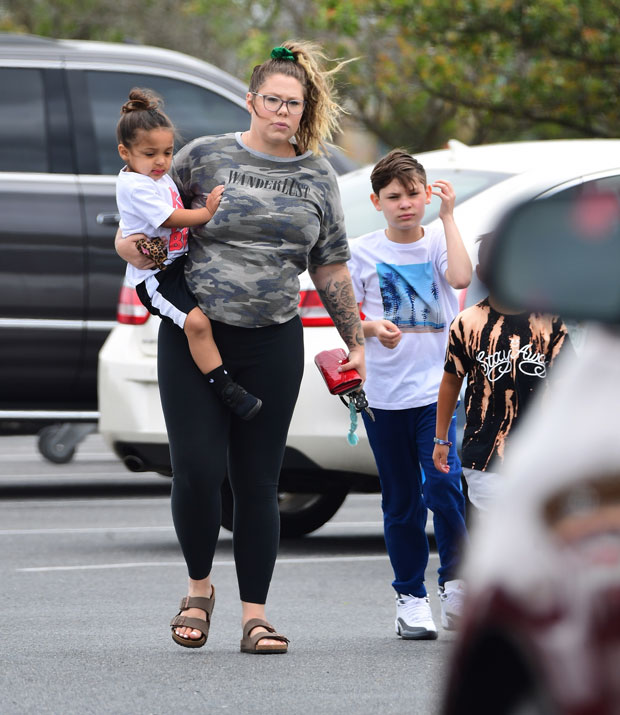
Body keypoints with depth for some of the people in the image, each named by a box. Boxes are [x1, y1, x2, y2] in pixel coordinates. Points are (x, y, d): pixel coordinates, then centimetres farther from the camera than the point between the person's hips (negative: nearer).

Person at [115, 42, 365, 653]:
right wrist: (131, 239, -9)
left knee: (258, 480, 2)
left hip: (272, 344, 2)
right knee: (196, 469, -10)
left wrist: (355, 341, 15)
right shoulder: (205, 157, 2)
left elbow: (330, 267, 16)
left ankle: (254, 614, 8)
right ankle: (199, 586, 15)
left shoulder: (318, 179, 10)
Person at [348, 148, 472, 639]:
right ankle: (411, 597, 16)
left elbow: (461, 276, -18)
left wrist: (448, 215, -13)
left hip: (438, 386, -1)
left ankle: (455, 581, -2)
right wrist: (372, 328, -16)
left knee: (442, 483, -18)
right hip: (384, 392, 1)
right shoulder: (364, 252, 4)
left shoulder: (438, 240, 2)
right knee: (401, 501, 7)